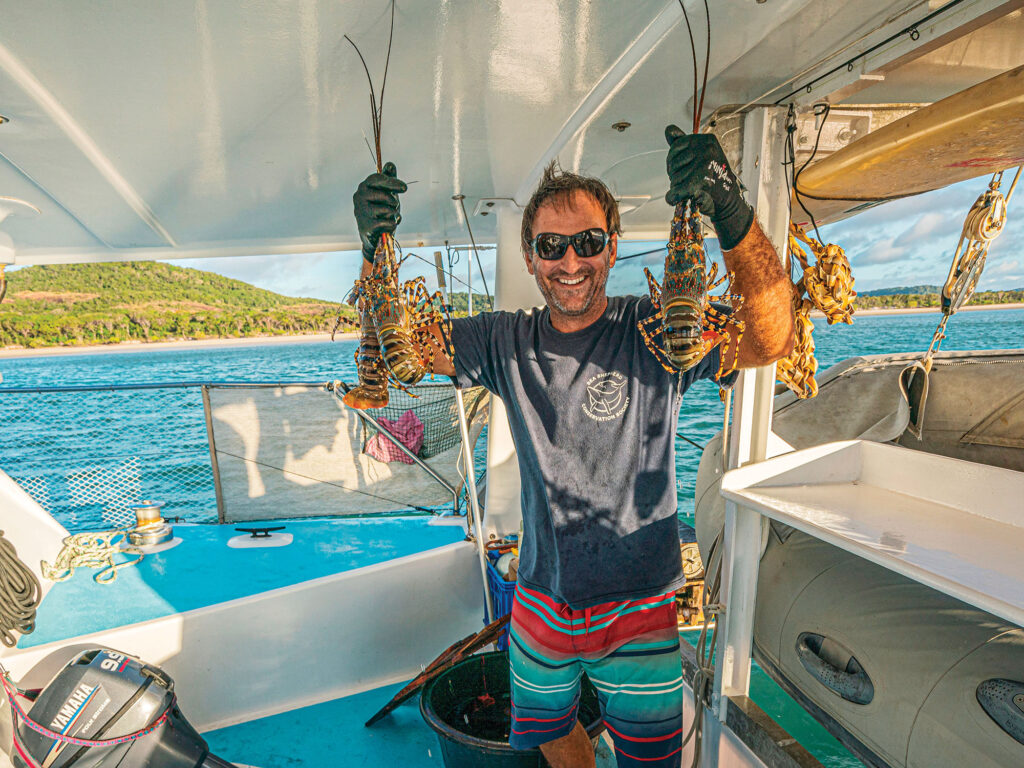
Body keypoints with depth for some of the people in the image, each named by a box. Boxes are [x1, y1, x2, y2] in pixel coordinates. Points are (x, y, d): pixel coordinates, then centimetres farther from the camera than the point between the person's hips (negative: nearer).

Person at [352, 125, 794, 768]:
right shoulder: (508, 343, -7)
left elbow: (773, 341, -29)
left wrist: (733, 214, -44)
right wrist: (378, 255, -24)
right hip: (541, 601, 3)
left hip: (638, 606, -3)